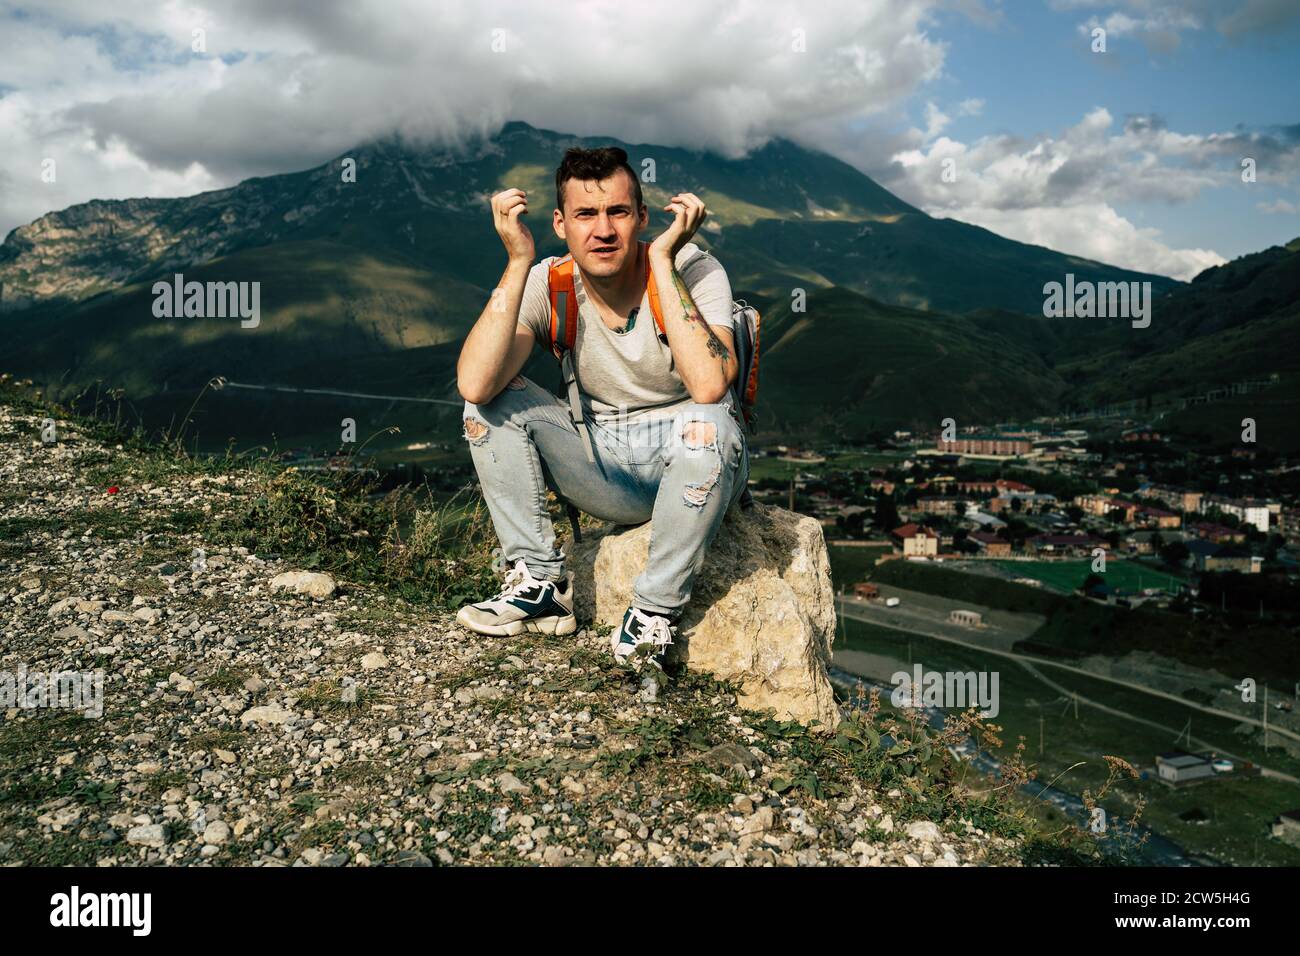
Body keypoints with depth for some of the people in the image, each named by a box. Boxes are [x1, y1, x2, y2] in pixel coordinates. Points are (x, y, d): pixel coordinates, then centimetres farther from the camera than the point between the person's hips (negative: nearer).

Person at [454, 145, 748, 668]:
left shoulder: (694, 271, -17)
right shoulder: (548, 284, -10)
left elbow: (709, 386, -37)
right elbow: (474, 385, -27)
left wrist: (662, 261, -33)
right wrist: (518, 262, -27)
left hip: (692, 467, -3)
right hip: (603, 473, 3)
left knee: (707, 423, -36)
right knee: (494, 400, -14)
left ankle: (655, 609, -16)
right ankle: (540, 583, -7)